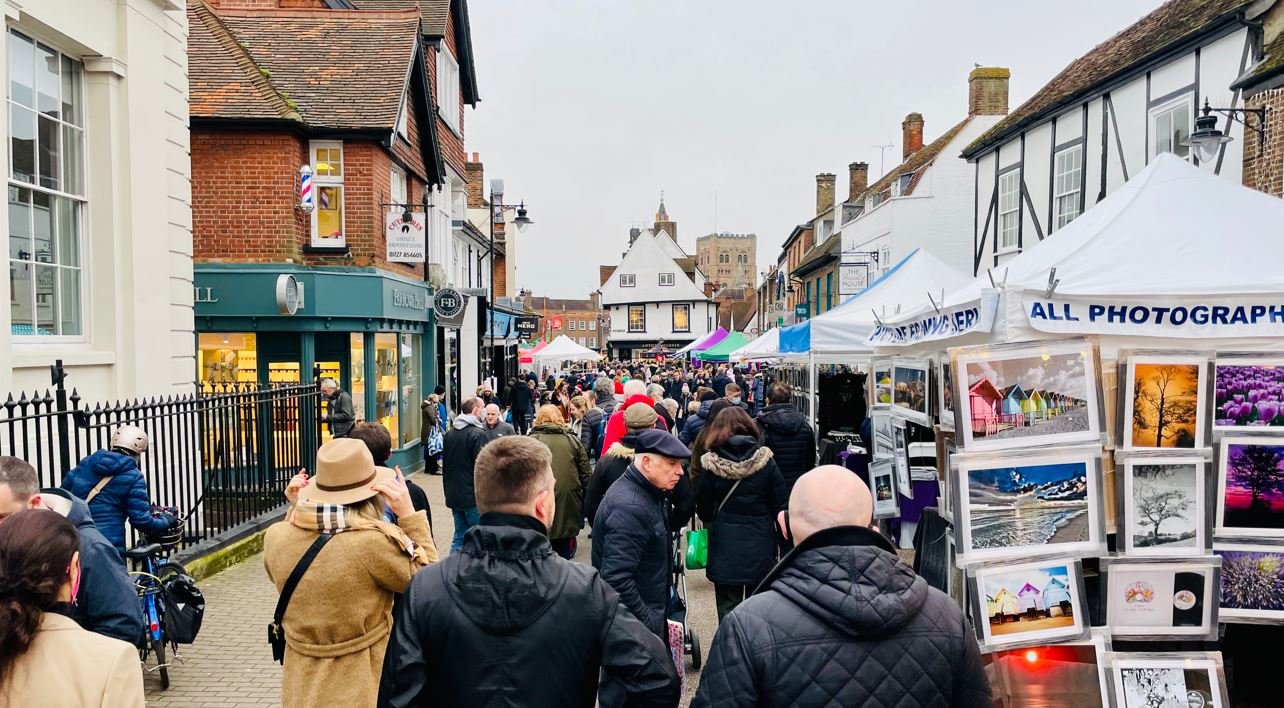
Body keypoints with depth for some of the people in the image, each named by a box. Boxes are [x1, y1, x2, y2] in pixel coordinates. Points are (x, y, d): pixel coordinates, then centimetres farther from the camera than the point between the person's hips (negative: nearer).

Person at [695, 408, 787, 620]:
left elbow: (703, 510, -1)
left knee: (728, 611, 10)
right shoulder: (764, 459, -7)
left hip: (725, 549, -1)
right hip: (760, 546, 1)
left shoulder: (712, 463, -9)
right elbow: (781, 504, -4)